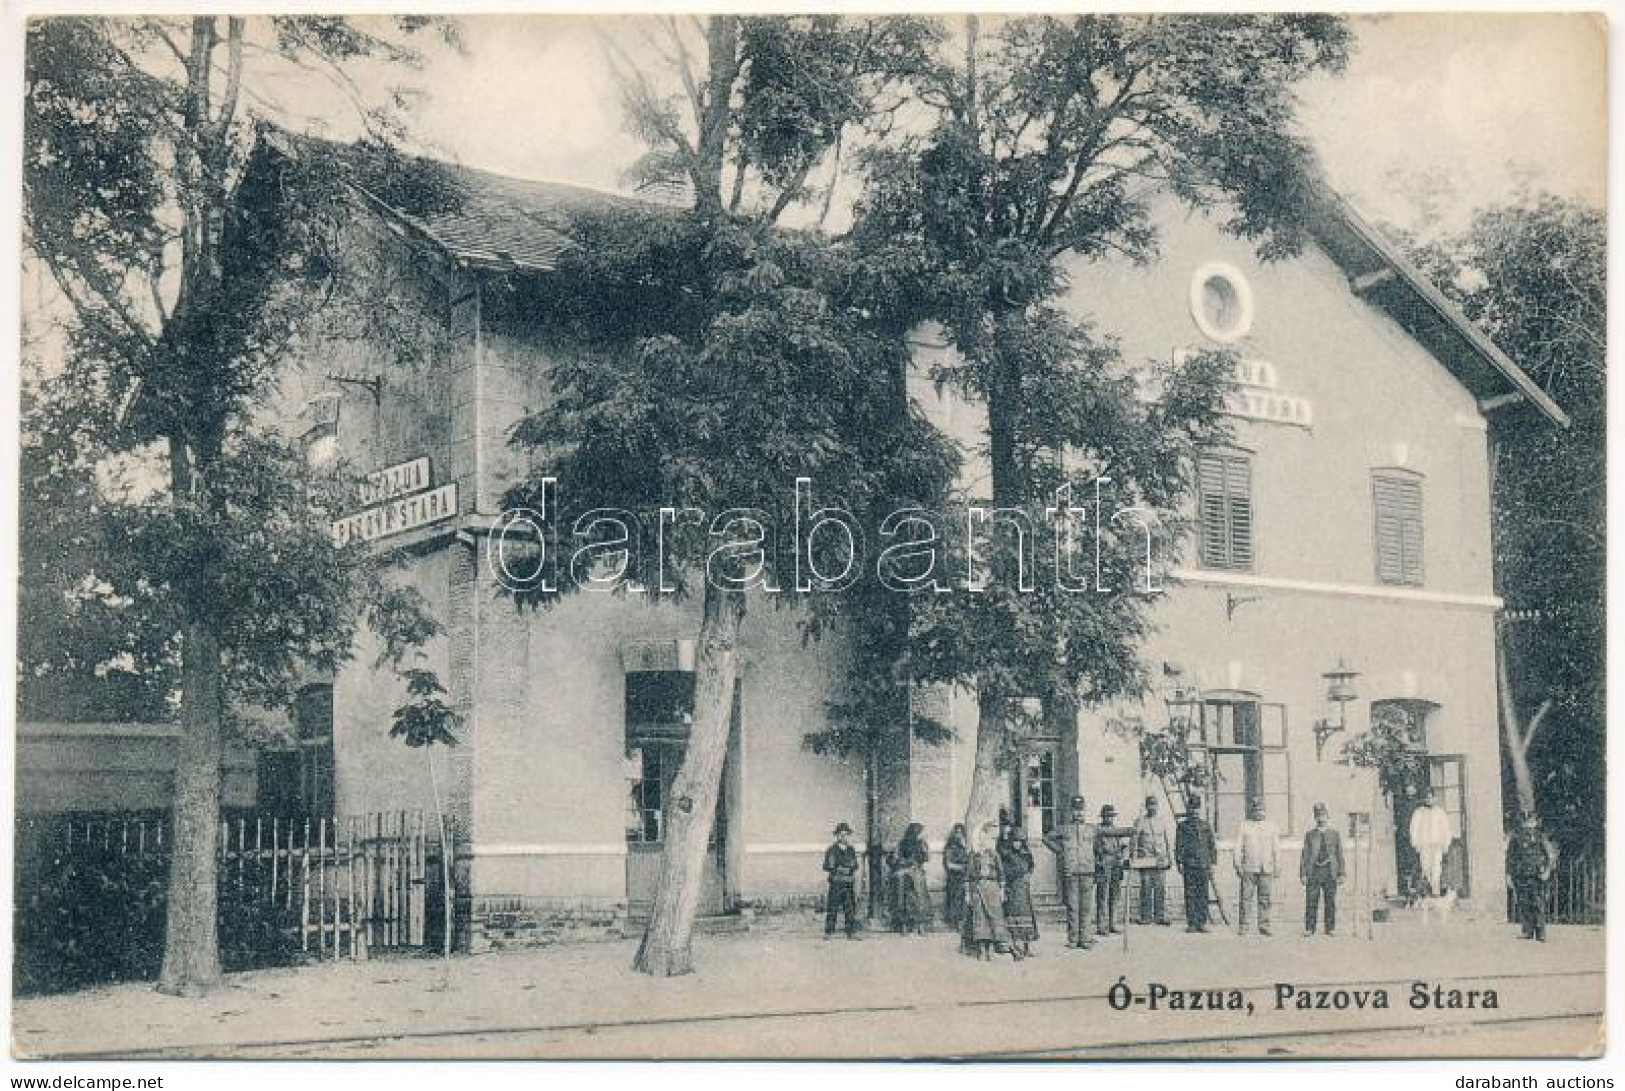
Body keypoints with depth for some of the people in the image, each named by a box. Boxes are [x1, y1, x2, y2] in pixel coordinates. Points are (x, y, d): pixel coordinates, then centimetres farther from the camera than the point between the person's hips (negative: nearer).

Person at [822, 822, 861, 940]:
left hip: (849, 885, 5)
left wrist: (856, 885, 8)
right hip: (835, 885, -5)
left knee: (851, 910, 3)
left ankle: (852, 933, 7)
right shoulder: (831, 851, -3)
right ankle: (829, 933, 2)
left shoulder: (851, 851, 12)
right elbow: (827, 871, -4)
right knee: (832, 910, -3)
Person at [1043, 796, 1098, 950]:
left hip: (1087, 872, 2)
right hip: (1070, 872, -2)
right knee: (1072, 906, 0)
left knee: (1087, 906, 1)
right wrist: (1059, 851, 6)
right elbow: (1047, 838, 14)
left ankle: (1086, 938, 6)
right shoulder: (1064, 827, 5)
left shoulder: (1092, 828, 9)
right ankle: (1073, 940, 4)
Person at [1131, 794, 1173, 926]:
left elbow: (1167, 842, 18)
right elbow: (1133, 841, -1)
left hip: (1160, 861, 4)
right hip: (1145, 861, -4)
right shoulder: (1139, 822, 0)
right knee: (1146, 889, -2)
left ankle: (1161, 916, 2)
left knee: (1161, 889, 0)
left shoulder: (1161, 822, 13)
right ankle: (1145, 917, 2)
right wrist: (1134, 861, -5)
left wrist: (1170, 858, 12)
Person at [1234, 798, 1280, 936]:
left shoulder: (1270, 827, 13)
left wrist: (1277, 866, 6)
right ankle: (1243, 927, -3)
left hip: (1266, 869, 2)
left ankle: (1264, 927, 7)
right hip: (1248, 868, -2)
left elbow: (1276, 848, 13)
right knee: (1246, 898, -5)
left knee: (1264, 898, 1)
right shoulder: (1244, 827, 7)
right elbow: (1238, 848, 4)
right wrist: (1238, 865, -4)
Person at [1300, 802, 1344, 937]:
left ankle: (1330, 928, 7)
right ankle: (1309, 928, -1)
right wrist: (1303, 873, 0)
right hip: (1313, 871, 0)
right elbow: (1304, 855, 8)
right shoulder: (1310, 835, 11)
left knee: (1330, 901, 1)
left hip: (1330, 871, 0)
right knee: (1311, 901, -4)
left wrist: (1341, 874, 3)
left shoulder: (1334, 834, 11)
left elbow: (1339, 855, 9)